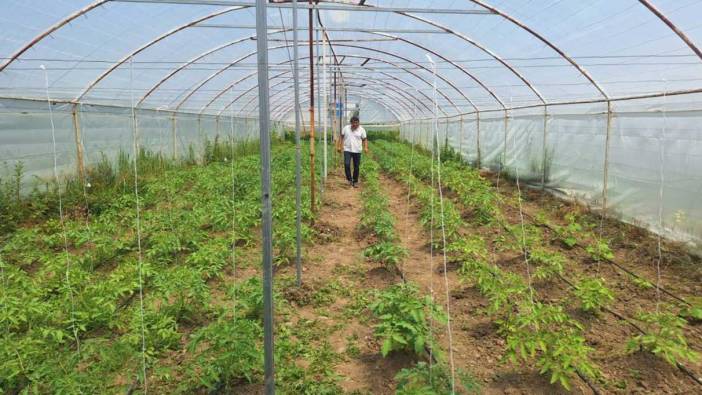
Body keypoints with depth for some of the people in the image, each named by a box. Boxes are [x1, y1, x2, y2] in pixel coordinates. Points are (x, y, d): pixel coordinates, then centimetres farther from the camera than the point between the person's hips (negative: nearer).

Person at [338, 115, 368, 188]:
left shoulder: (362, 130, 0)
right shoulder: (346, 128, 3)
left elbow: (365, 139, 1)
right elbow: (341, 137, 10)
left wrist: (365, 147, -14)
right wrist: (339, 146, 3)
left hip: (357, 151, 0)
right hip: (347, 150, 0)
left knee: (356, 167, 5)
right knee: (346, 164, -14)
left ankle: (355, 181, 19)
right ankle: (349, 179, 3)